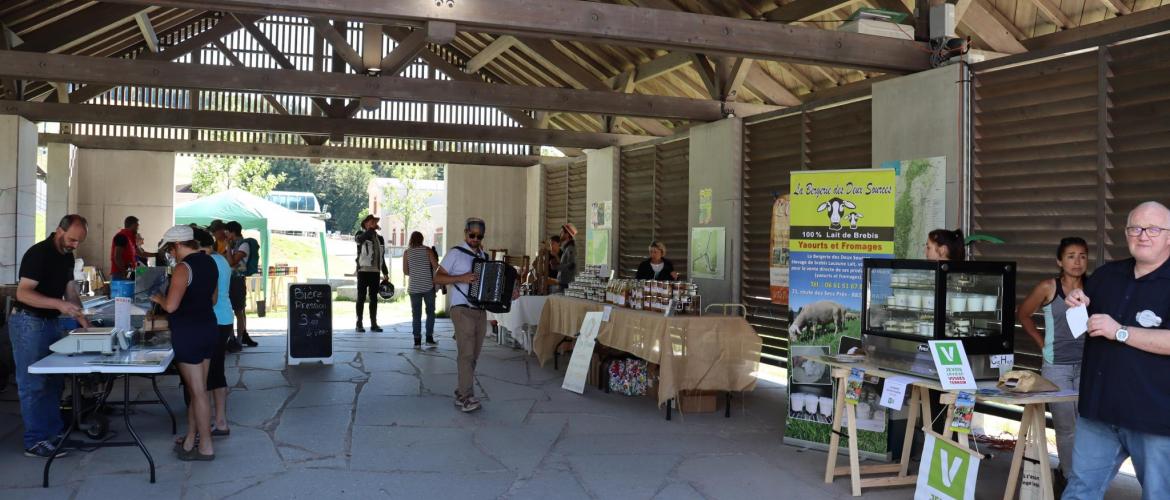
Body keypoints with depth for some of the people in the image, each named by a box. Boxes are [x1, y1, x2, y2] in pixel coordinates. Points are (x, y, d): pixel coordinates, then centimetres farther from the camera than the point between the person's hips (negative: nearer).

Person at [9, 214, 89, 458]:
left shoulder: (66, 256, 8)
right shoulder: (38, 254, -18)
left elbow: (71, 291, 11)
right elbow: (22, 293, -25)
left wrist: (84, 321, 0)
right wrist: (59, 304, -36)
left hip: (52, 321, 9)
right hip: (29, 322, -9)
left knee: (54, 381, 14)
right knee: (34, 384, -3)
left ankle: (54, 432, 23)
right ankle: (35, 442, 3)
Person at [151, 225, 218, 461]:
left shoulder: (183, 267, -17)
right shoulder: (209, 262, 9)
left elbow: (171, 306, -22)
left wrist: (158, 298, -3)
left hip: (188, 334, -9)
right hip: (208, 328, 9)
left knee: (198, 391, -1)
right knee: (196, 388, 15)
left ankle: (205, 447, 6)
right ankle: (190, 440, 24)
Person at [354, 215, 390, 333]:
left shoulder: (379, 238, 14)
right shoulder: (361, 235, 0)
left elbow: (382, 257, 18)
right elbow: (360, 239, -28)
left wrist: (385, 273, 16)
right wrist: (371, 229, -29)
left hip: (375, 272, 5)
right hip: (363, 271, -4)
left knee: (374, 298, 7)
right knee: (361, 298, -1)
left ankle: (374, 324, 12)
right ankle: (359, 324, 3)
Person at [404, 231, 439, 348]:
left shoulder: (407, 253, 1)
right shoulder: (427, 250, -3)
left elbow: (405, 271, 3)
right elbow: (436, 266, -7)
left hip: (414, 287, 1)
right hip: (428, 286, -1)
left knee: (416, 314, 6)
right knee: (430, 312, 10)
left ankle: (417, 340, 3)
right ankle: (429, 338, 7)